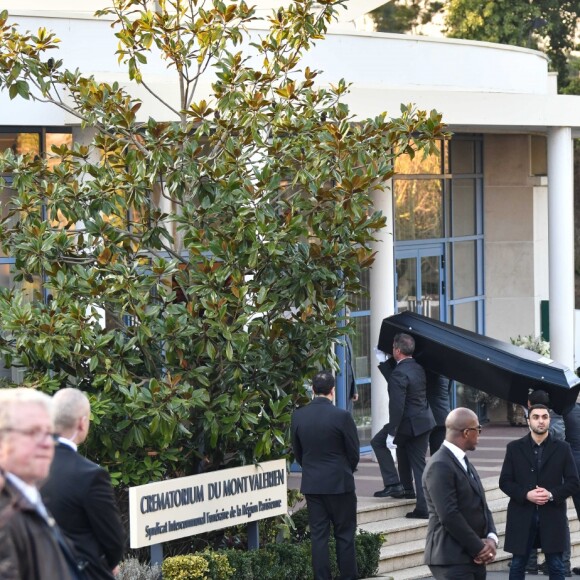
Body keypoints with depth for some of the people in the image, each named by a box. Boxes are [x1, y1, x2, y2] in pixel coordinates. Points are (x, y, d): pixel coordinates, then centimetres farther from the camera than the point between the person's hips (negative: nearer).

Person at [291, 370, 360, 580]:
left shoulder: (298, 416, -3)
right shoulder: (341, 416, -14)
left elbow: (297, 452, 6)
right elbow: (354, 452, -6)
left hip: (312, 484, 3)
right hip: (339, 483, -3)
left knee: (318, 535, 7)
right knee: (344, 535, 5)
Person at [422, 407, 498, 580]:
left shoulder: (464, 462, 17)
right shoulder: (440, 466, -16)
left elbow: (481, 506, 17)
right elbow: (449, 516, -22)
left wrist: (491, 538, -1)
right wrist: (478, 548, -14)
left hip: (474, 557, 10)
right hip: (452, 559, -10)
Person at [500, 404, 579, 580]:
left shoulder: (562, 448, 4)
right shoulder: (514, 448, 4)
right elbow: (504, 481, 1)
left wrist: (552, 494, -16)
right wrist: (526, 494, -16)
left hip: (552, 516, 0)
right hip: (522, 516, 0)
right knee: (518, 565, 6)